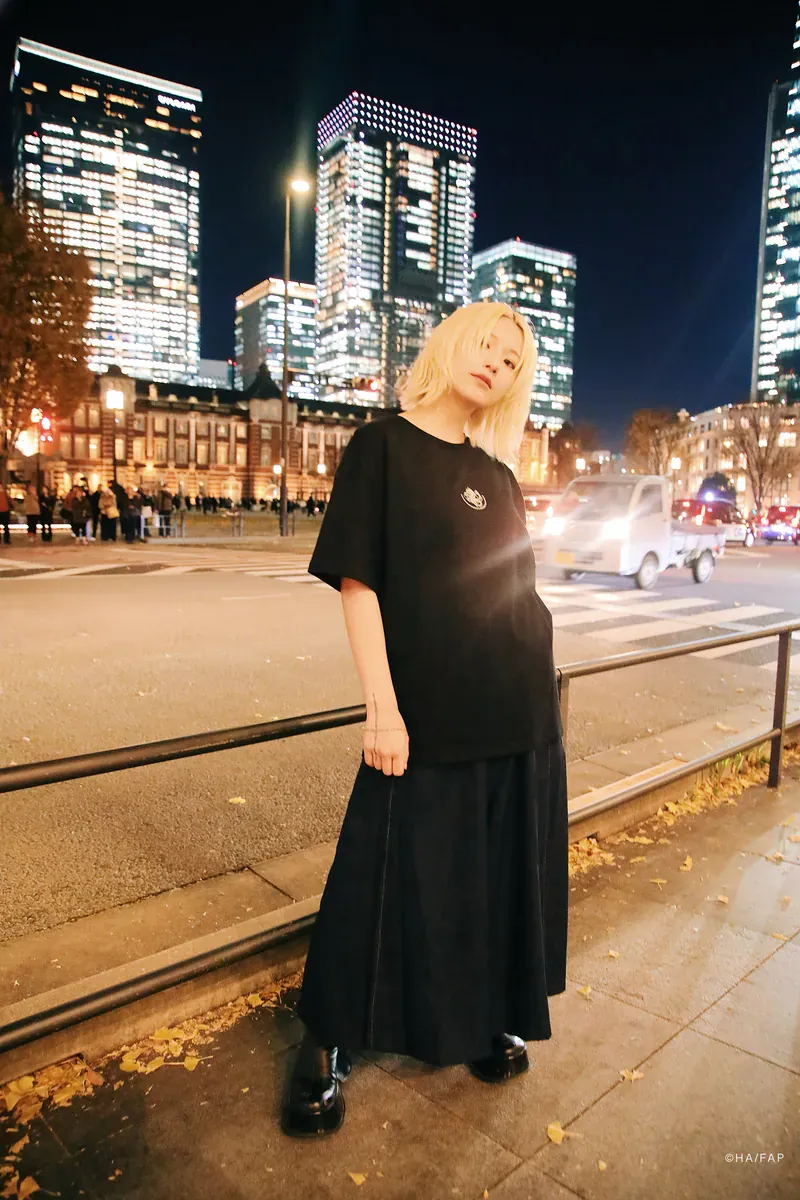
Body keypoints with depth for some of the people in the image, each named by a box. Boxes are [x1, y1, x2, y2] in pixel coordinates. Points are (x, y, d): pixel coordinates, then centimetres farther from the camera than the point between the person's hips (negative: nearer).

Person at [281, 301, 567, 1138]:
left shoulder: (497, 473, 12)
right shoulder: (383, 447, -4)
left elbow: (517, 590, 15)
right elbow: (358, 581, -11)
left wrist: (535, 684, 11)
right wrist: (383, 707, -17)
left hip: (521, 711, 6)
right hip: (428, 710, -6)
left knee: (503, 868, 16)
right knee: (397, 873, 4)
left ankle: (489, 1019, 39)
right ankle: (327, 1045, 26)